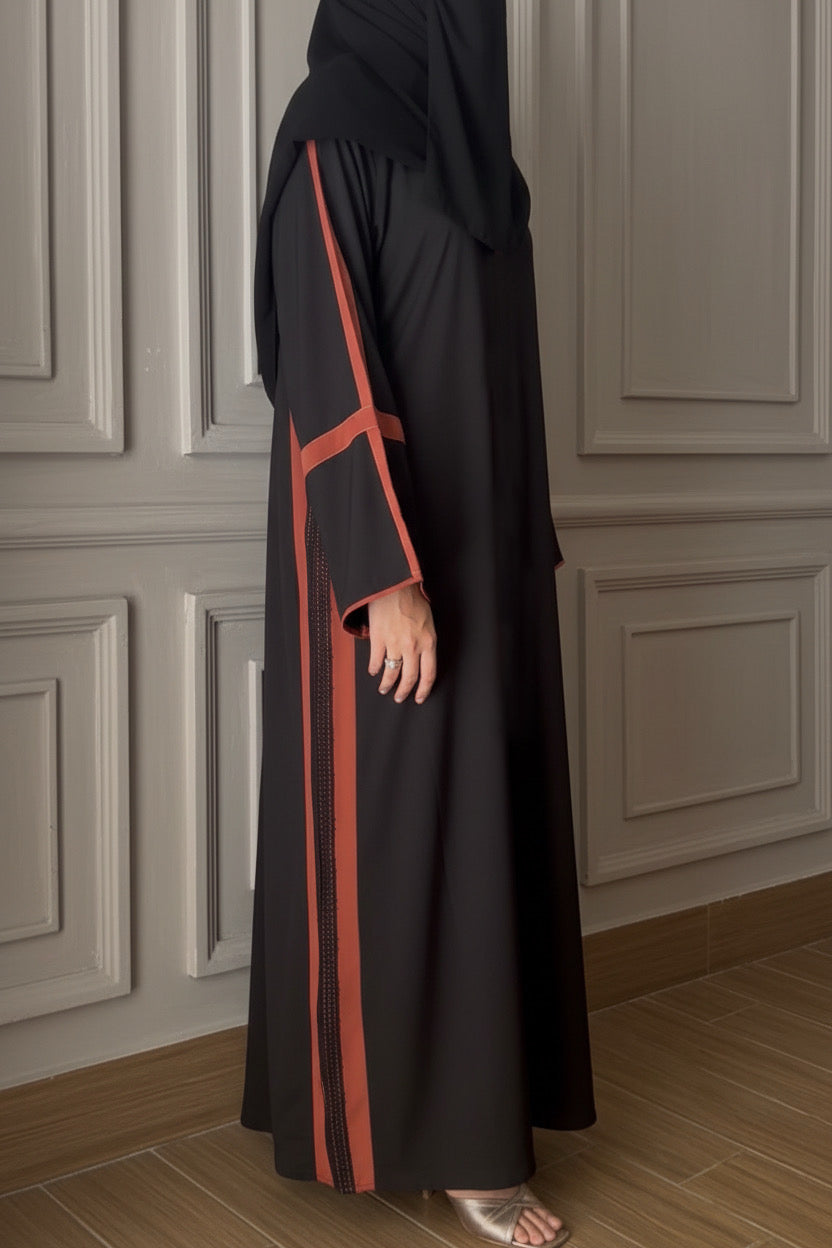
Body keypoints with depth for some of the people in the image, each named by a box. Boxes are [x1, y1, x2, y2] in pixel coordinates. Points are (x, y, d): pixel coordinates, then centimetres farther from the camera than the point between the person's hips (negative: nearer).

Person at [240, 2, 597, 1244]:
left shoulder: (459, 140, 16)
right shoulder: (335, 128, -9)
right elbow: (327, 368, -18)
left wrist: (530, 535, 16)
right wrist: (390, 574, -23)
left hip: (483, 537, 9)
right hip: (394, 543, -9)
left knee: (479, 808, 13)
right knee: (405, 824, -2)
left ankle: (473, 1079, 27)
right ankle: (441, 1131, 10)